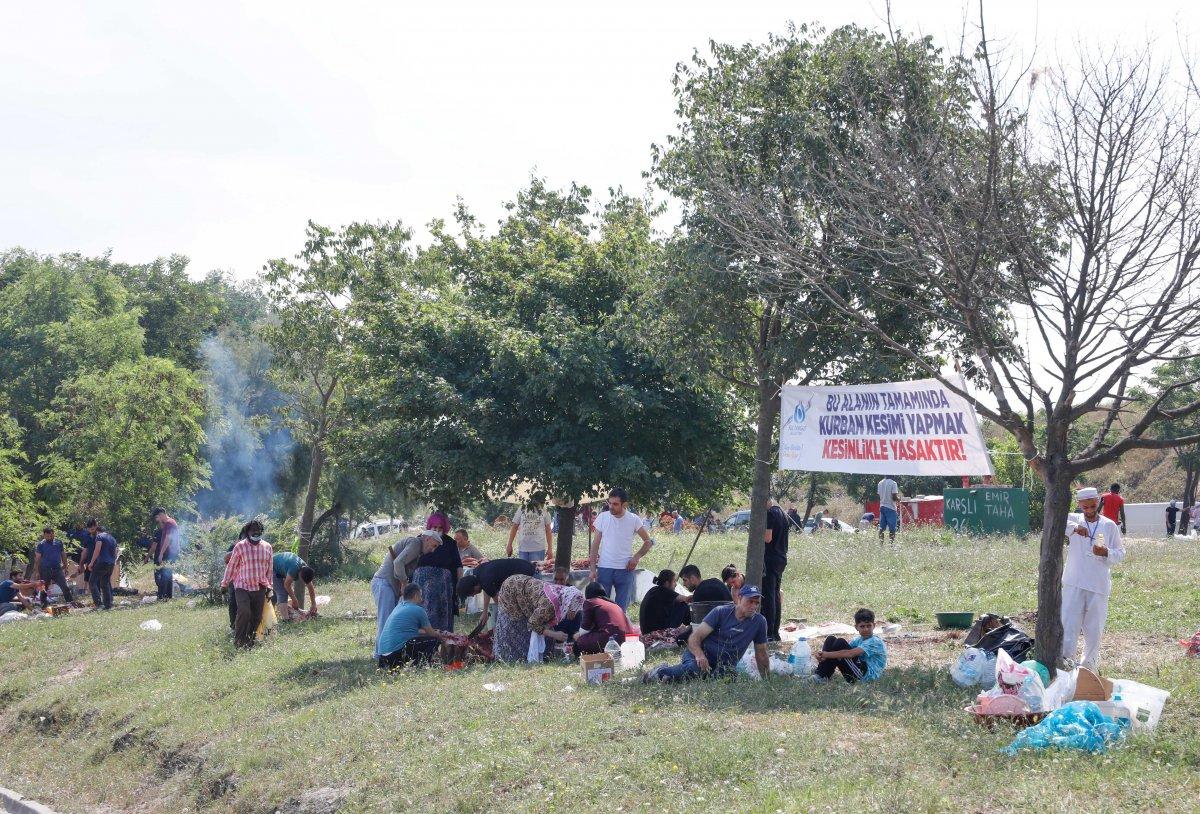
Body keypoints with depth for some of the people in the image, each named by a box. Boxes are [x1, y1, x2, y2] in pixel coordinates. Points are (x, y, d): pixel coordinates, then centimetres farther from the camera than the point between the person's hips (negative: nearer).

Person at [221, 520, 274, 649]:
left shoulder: (267, 547, 6)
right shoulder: (240, 546, -4)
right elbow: (231, 566, 4)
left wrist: (269, 587, 14)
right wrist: (224, 584, 8)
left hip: (260, 588, 4)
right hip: (242, 586, -4)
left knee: (256, 617, 3)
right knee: (244, 613, -20)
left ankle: (250, 642, 14)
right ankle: (238, 641, -9)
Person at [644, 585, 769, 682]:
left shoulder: (759, 622, 3)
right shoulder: (720, 612, -4)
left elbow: (761, 654, 14)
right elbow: (694, 637, -11)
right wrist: (699, 655, -31)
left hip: (724, 666, 3)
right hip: (703, 654, -3)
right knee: (694, 668, -40)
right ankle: (661, 672, -11)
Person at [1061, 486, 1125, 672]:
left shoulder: (1110, 526, 5)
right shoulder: (1074, 520, 2)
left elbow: (1120, 553, 7)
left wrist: (1106, 553, -15)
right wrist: (1074, 528, -27)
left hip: (1099, 586, 1)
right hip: (1074, 585, -1)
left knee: (1094, 629, 9)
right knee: (1069, 624, -7)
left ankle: (1090, 666, 23)